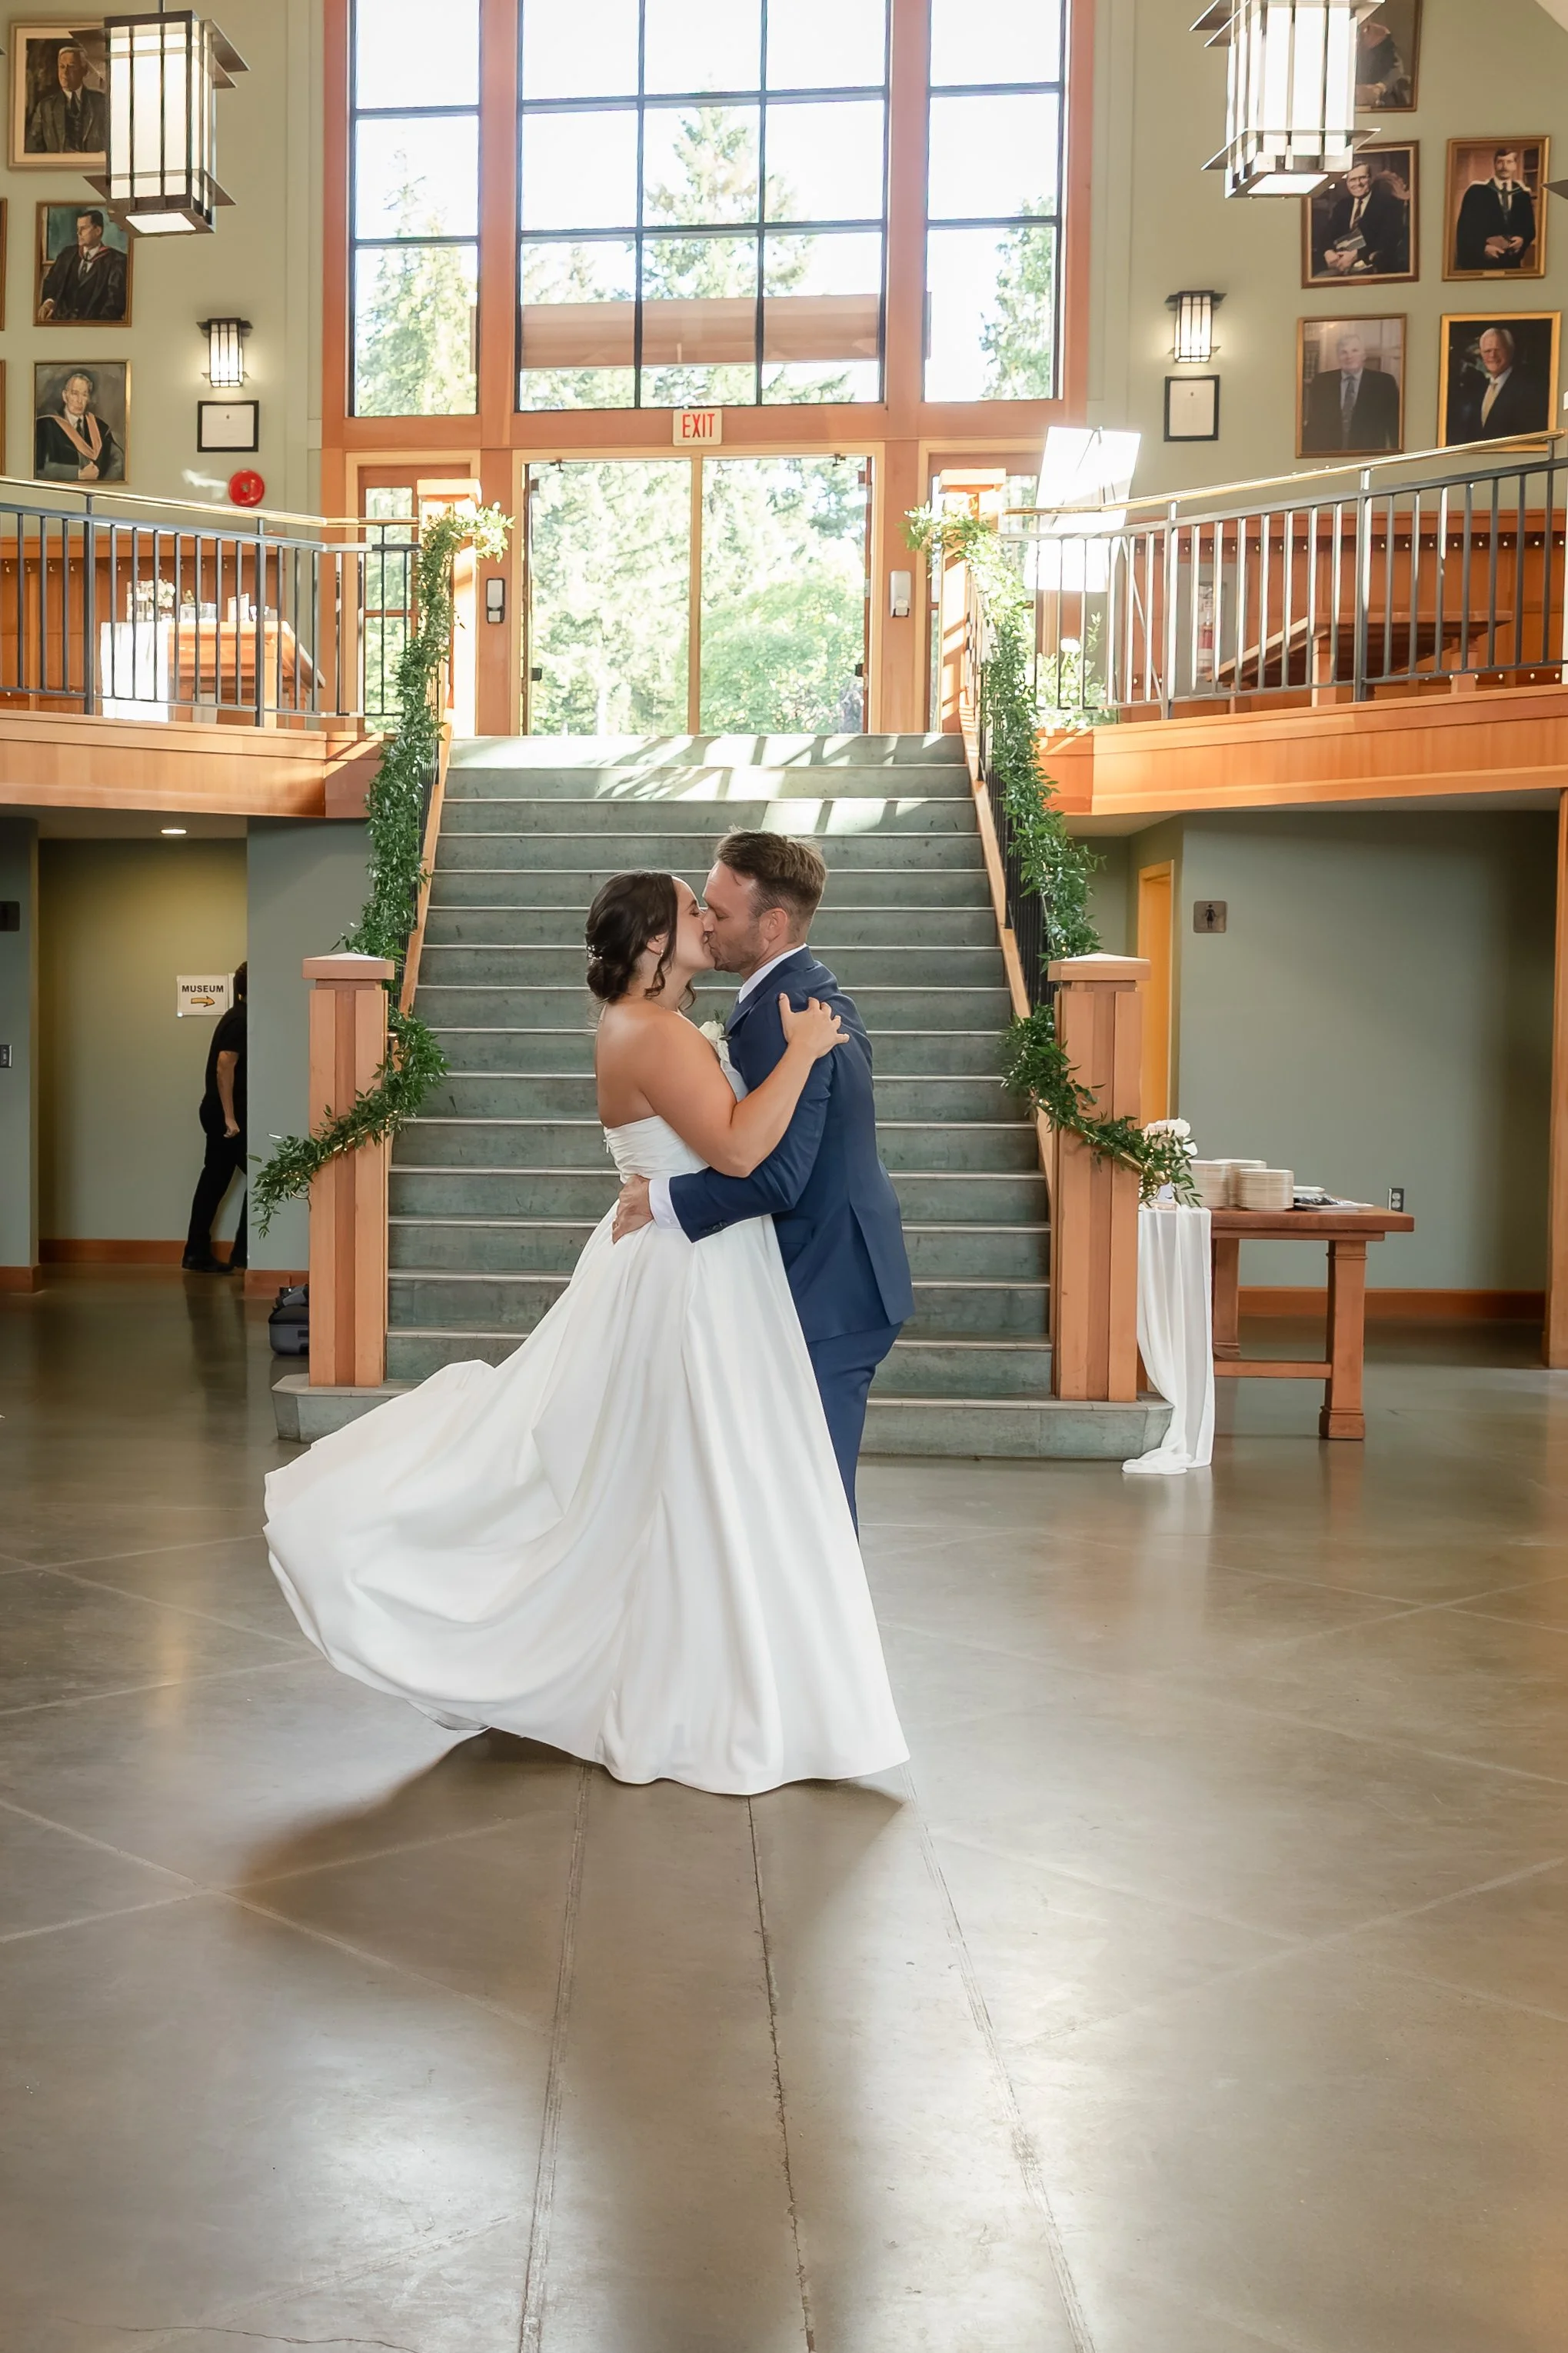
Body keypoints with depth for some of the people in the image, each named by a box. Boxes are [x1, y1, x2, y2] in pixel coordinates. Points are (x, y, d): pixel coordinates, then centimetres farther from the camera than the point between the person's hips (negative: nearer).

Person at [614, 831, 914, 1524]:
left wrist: (664, 1200, -18)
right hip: (843, 1277, 10)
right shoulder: (818, 995, 11)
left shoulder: (780, 1016, -21)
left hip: (822, 1295, -10)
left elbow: (776, 1174, -27)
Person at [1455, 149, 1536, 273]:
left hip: (1511, 262, 3)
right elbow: (1464, 227, -4)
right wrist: (1483, 248, -16)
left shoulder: (1523, 194, 12)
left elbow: (1530, 227, 15)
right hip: (1480, 261, -3)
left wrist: (1522, 240, -7)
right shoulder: (1476, 190, 1)